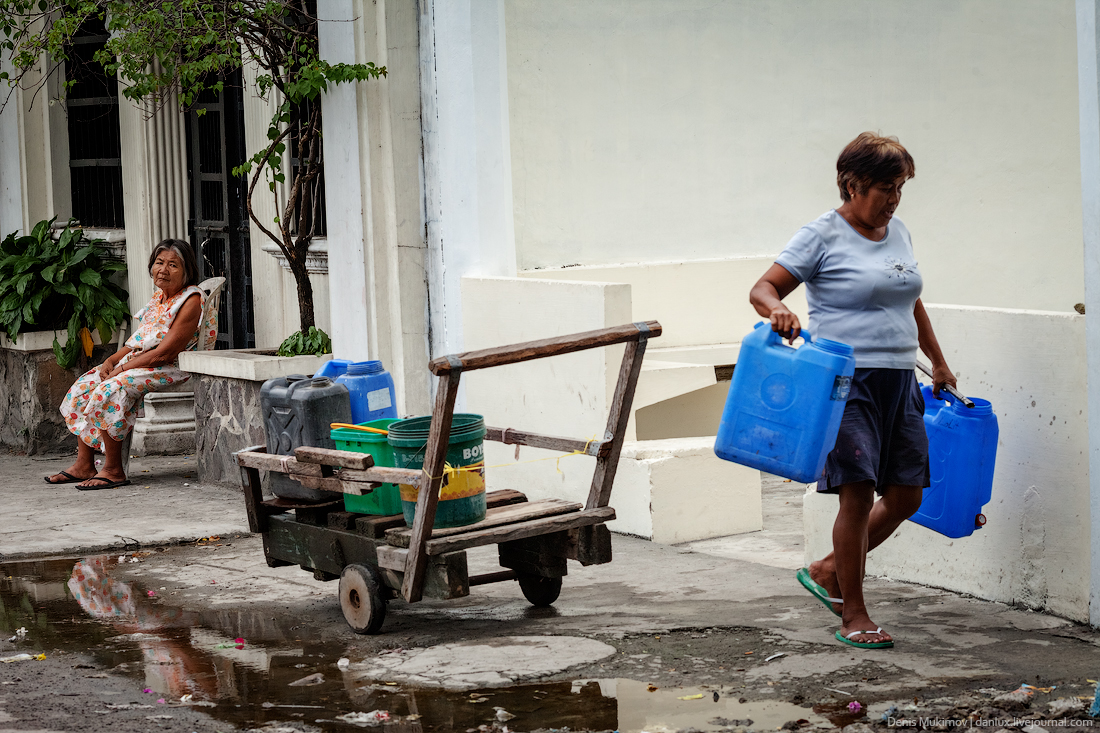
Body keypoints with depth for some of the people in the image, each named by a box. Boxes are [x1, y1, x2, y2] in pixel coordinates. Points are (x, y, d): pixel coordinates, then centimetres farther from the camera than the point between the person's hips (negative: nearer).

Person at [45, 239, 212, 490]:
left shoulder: (191, 300, -14)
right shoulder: (159, 295, 15)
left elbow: (165, 352, -19)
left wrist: (122, 368, -16)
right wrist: (111, 360, 0)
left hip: (170, 369, -10)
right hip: (139, 362, 10)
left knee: (109, 390, -28)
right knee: (85, 385, -1)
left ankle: (113, 470, -21)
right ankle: (83, 465, 1)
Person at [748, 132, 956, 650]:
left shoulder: (897, 233, 15)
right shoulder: (822, 235, -6)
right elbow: (763, 288, -9)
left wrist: (938, 363, 30)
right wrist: (778, 310, -31)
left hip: (898, 383, 7)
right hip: (846, 381, -7)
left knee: (906, 495, 6)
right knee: (858, 494, -11)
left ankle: (827, 573, 24)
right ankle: (853, 615, 1)